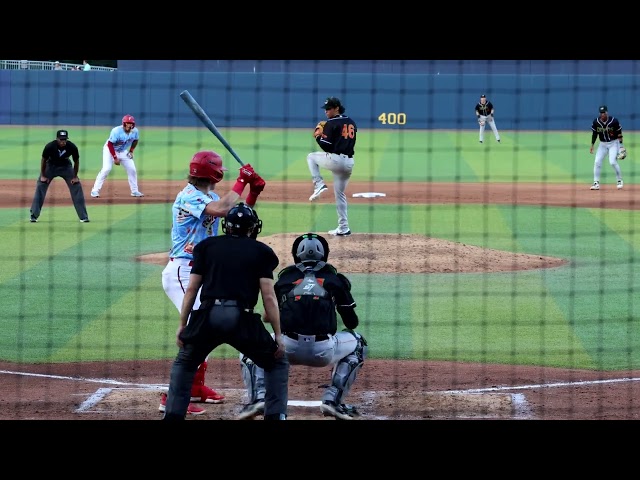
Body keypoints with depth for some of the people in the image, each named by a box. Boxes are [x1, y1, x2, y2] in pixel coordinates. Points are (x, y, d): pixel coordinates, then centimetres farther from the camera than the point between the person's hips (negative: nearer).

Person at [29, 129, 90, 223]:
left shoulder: (72, 147, -27)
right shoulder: (50, 146, -30)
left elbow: (76, 161, -9)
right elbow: (43, 160, -12)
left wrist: (75, 177, -6)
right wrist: (43, 176, -8)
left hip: (66, 167, 1)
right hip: (51, 166, -1)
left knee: (77, 187, -8)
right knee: (40, 187, -10)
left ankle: (83, 216, 0)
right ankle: (34, 215, -2)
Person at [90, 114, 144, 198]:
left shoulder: (135, 131, -14)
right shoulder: (117, 131, -31)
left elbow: (135, 140, 8)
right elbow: (110, 144, -26)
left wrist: (131, 151, -3)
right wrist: (115, 158, -27)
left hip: (123, 152, 6)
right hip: (110, 150, -6)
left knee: (132, 169, 0)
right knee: (106, 169, -21)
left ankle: (134, 191, 15)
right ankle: (95, 190, -15)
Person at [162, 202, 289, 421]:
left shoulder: (207, 246, 17)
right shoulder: (261, 252, 11)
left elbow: (191, 289, 12)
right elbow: (269, 297, 3)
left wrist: (182, 325, 18)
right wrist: (278, 334, 6)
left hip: (208, 316, 2)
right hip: (242, 319, -2)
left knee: (184, 363, 27)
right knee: (277, 362, 19)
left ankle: (173, 415, 16)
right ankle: (275, 415, 5)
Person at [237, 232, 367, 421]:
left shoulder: (284, 277, 17)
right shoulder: (334, 278, 15)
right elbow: (352, 322, 20)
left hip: (287, 348, 1)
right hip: (323, 352, 0)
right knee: (357, 345, 31)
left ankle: (258, 398, 5)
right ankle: (332, 400, 17)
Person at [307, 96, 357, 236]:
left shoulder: (332, 123, -8)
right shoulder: (352, 123, 15)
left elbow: (327, 146, -11)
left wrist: (318, 136, 7)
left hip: (336, 160, -7)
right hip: (349, 162, 7)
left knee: (311, 157, 20)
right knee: (340, 194, 17)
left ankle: (319, 184, 4)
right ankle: (343, 228, 14)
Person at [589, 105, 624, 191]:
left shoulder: (614, 121, -16)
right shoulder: (596, 122, -6)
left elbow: (619, 133, -8)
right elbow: (594, 134, 6)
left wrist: (621, 146, -13)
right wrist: (592, 145, 2)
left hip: (613, 143, -4)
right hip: (602, 144, 4)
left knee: (612, 162, -19)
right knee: (597, 162, -7)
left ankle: (619, 180, -1)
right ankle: (596, 183, 1)